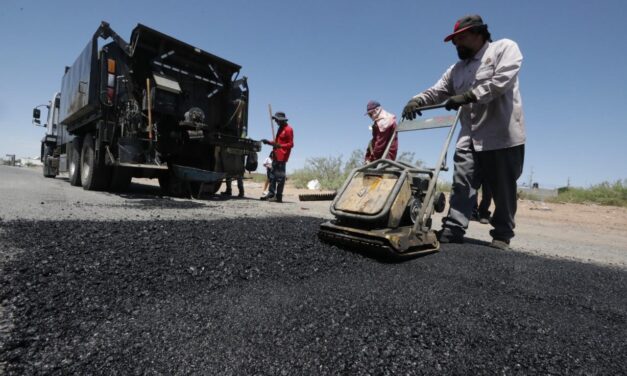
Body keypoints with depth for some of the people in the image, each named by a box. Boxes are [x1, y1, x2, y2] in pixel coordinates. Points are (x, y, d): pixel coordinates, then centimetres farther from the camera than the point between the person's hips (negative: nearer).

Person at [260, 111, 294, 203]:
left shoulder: (288, 129, -10)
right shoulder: (280, 128, 20)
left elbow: (291, 144, -15)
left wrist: (280, 146, -28)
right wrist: (268, 142, 14)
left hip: (282, 157, -10)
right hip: (276, 155, 10)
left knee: (280, 176, -8)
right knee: (273, 175, 11)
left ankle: (278, 196, -5)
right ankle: (271, 194, 18)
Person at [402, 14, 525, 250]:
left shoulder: (505, 48, 1)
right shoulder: (457, 69, 19)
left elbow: (501, 81, -16)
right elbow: (436, 92, 8)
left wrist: (468, 95, -24)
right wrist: (417, 100, -11)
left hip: (503, 135, -4)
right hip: (470, 137, 5)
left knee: (503, 189, 3)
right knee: (462, 184, -7)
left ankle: (502, 234, 14)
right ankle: (453, 229, -9)